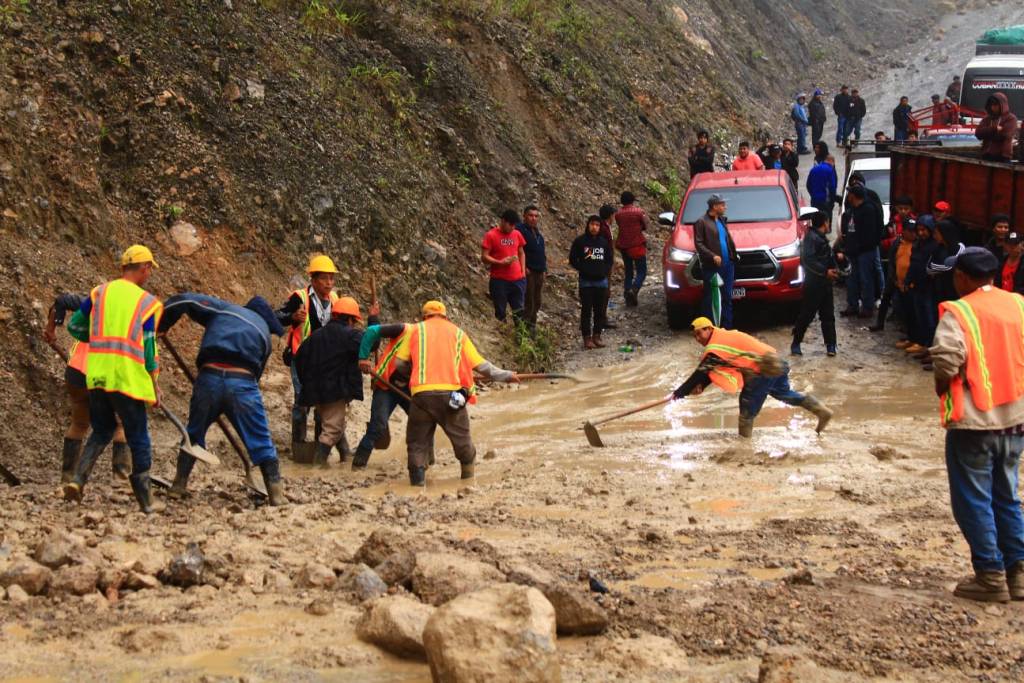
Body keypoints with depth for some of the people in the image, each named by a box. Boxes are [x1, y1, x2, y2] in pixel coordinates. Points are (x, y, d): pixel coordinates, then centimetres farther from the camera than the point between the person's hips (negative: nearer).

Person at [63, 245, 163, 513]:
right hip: (127, 377, -4)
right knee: (139, 440, 7)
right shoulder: (147, 302, 1)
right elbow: (148, 348, -1)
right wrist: (155, 385, 6)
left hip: (96, 375, 4)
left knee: (101, 431, 20)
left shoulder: (100, 292, 9)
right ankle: (145, 503, 11)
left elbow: (74, 326, 14)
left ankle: (78, 480, 0)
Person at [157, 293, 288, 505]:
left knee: (194, 433, 21)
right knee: (260, 440, 9)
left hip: (209, 377, 1)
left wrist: (160, 326, 20)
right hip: (243, 381, 0)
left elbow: (183, 301, 10)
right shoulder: (264, 332, 25)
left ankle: (179, 486, 27)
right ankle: (277, 494, 6)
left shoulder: (222, 308, 21)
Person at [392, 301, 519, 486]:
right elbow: (480, 365, 13)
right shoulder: (457, 333, 16)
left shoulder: (416, 330, 13)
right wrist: (506, 375, 25)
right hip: (450, 393, 1)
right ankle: (469, 474, 27)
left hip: (422, 393, -1)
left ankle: (418, 481, 1)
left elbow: (399, 363, 7)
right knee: (462, 439, 16)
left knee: (418, 442, 10)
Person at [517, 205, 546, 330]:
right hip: (527, 271, -8)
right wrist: (523, 267, -19)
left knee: (537, 302, 11)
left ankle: (532, 326, 18)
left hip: (539, 272, 8)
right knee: (528, 301, -10)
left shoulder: (538, 233, 18)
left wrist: (544, 269, 17)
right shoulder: (520, 230, -9)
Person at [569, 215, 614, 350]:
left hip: (601, 281, 3)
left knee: (600, 310, 5)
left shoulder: (604, 242, 8)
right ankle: (587, 338, 0)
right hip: (586, 281, -3)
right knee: (586, 310, -3)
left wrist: (604, 271, -2)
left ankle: (597, 336, 14)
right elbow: (572, 259, 1)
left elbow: (610, 260, 14)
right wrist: (584, 269, -8)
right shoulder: (580, 241, -2)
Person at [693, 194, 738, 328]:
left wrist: (734, 254, 11)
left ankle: (727, 326, 14)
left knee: (727, 297, 9)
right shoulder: (702, 222, -7)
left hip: (727, 265, 7)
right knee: (711, 298, -2)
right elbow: (698, 244, -12)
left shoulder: (722, 220, 17)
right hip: (711, 267, -7)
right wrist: (712, 256, -21)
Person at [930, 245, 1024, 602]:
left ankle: (990, 576, 6)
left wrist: (942, 385, -7)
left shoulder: (957, 313, -14)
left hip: (973, 422, -6)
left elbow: (947, 357, -26)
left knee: (973, 501, 5)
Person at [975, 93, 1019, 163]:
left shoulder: (1011, 119, 1)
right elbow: (978, 133, 0)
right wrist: (994, 129, -11)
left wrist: (987, 132, -1)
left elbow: (1004, 134, -14)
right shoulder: (987, 118, 14)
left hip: (1003, 157, -5)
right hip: (986, 156, 5)